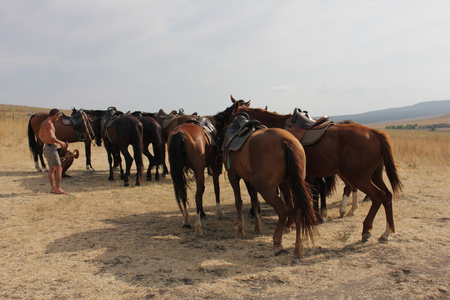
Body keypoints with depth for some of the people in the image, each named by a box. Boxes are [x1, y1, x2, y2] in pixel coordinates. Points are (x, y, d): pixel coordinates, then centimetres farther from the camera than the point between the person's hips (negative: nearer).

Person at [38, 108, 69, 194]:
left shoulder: (43, 123, 12)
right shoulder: (49, 123, -18)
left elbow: (40, 135, 26)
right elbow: (51, 138, -27)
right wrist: (61, 143, -14)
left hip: (47, 147, 10)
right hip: (51, 148, -10)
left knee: (51, 169, 15)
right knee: (59, 168, -6)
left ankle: (53, 188, 20)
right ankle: (58, 188, -5)